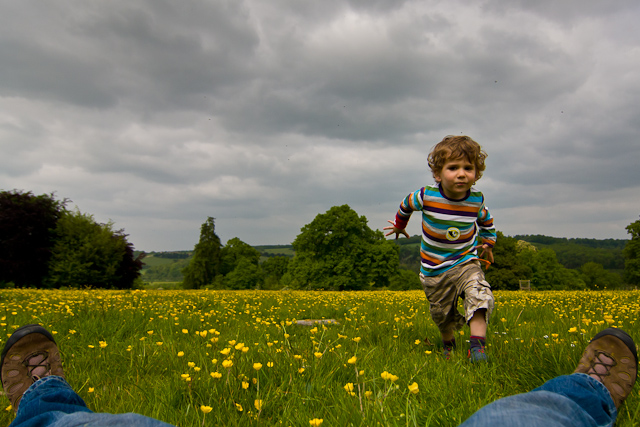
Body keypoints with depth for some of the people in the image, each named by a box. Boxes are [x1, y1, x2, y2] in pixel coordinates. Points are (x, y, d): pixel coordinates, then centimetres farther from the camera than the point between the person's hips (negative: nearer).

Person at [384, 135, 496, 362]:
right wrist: (399, 225, 23)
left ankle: (477, 347, -28)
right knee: (442, 314, 14)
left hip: (466, 263, 0)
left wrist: (487, 242, 11)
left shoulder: (476, 200, -11)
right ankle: (449, 345, 42)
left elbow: (486, 221, 16)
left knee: (480, 295, -28)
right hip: (434, 270, 0)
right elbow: (406, 204, 7)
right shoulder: (427, 196, -18)